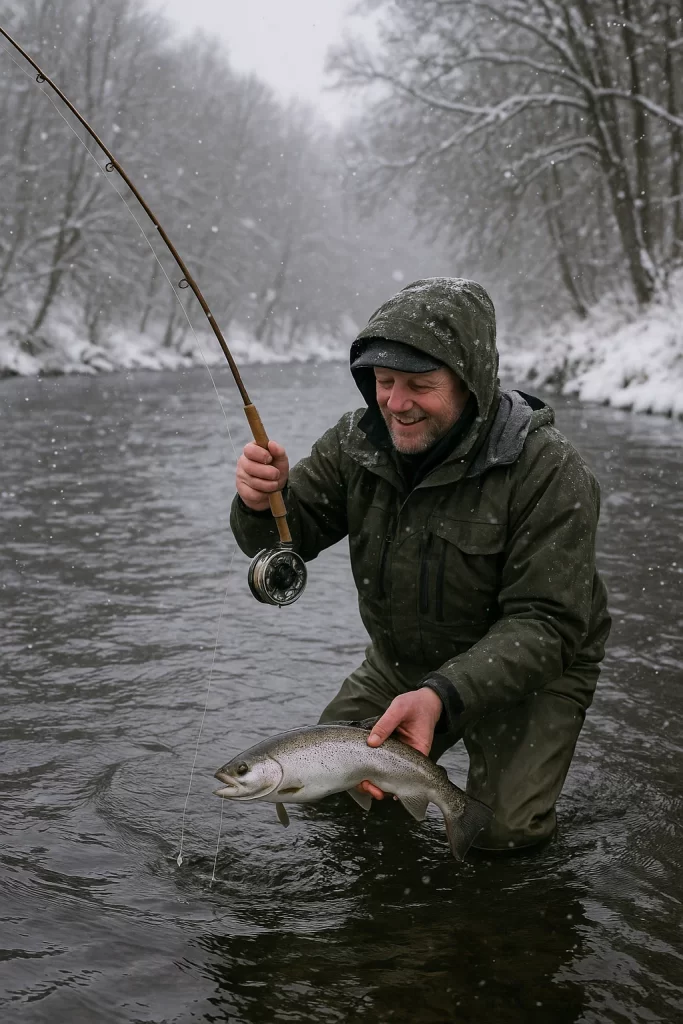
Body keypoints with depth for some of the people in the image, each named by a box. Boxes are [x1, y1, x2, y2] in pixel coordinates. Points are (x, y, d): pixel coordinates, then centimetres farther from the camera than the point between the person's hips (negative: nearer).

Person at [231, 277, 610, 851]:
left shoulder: (551, 473, -29)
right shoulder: (356, 443, -12)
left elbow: (544, 625, -30)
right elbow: (285, 540, -5)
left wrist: (441, 696, -44)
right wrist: (262, 505, -31)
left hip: (528, 670, -5)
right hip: (402, 663, 5)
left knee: (501, 832, -15)